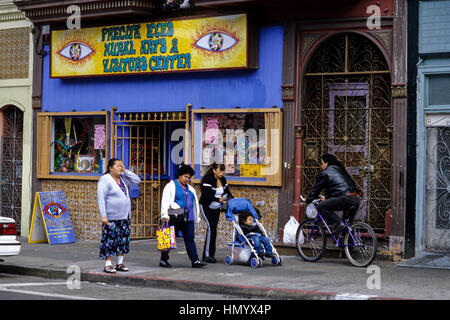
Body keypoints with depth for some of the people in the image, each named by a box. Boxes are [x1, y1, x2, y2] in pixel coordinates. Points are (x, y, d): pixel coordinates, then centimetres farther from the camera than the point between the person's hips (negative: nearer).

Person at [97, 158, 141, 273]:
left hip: (124, 216, 7)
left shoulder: (122, 178, 11)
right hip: (111, 217, -7)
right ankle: (108, 265, -1)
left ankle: (120, 263, 16)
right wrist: (103, 216, -22)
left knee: (123, 239, 8)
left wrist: (125, 171, 0)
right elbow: (101, 198, -15)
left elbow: (137, 180, 9)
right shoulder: (105, 180, -10)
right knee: (110, 239, -6)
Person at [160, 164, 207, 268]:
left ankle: (195, 260, -3)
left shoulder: (190, 188, 20)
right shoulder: (171, 186, 0)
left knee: (190, 239, 0)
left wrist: (197, 217, 21)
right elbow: (165, 201, -9)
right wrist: (165, 215, -20)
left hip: (188, 218, 5)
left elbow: (195, 203, 25)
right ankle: (163, 260, 13)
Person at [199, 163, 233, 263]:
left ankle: (211, 255, 8)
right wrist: (219, 199, -40)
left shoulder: (223, 180, 2)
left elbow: (227, 192, 4)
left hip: (216, 208, 7)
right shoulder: (207, 179, -19)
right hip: (206, 207, -7)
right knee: (211, 227, -18)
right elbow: (207, 195, -28)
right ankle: (206, 255, -16)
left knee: (214, 229, 4)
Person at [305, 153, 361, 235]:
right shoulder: (341, 170, 30)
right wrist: (326, 198, 48)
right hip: (356, 199, 8)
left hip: (345, 198, -8)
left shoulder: (325, 173, 6)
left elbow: (316, 189, 11)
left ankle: (338, 223, -12)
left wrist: (307, 200, 26)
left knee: (321, 207, -3)